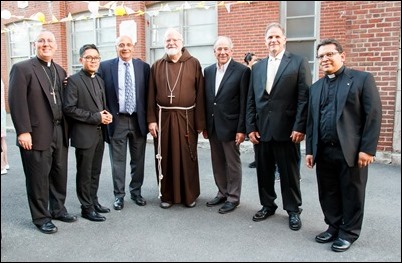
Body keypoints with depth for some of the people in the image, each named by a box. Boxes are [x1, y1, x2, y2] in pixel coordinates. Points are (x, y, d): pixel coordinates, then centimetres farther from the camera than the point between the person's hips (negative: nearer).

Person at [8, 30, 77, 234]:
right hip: (37, 135, -6)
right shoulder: (22, 68, -5)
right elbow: (17, 102, -12)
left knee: (60, 175, 15)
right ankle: (41, 218, 20)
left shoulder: (60, 71, 14)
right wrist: (23, 131, -18)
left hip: (60, 133, 6)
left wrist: (66, 129, 8)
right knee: (38, 178, 5)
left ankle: (58, 209, 32)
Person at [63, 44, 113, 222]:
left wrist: (107, 115, -2)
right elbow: (68, 108, -17)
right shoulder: (74, 80, -9)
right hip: (84, 135, -7)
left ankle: (94, 202, 28)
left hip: (100, 133, 7)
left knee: (95, 172, 15)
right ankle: (87, 208, 16)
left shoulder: (100, 80, 14)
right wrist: (96, 117, -17)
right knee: (84, 174, 4)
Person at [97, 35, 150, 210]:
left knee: (138, 159, 11)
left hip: (138, 120, 2)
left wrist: (149, 119, 2)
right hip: (117, 120, -1)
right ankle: (119, 195, 19)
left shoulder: (144, 67, 3)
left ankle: (136, 191, 27)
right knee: (118, 160, 6)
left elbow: (148, 94, 5)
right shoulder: (105, 67, 0)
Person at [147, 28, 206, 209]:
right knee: (165, 158, 8)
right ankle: (166, 195, 21)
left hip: (186, 118, -1)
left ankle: (190, 195, 21)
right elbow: (151, 95, 7)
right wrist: (151, 119, -1)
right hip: (163, 117, 2)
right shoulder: (157, 66, 8)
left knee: (187, 157, 6)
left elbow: (200, 94, -1)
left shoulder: (194, 64, 2)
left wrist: (200, 122, -5)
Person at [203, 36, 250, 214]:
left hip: (230, 126, -6)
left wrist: (241, 129, -14)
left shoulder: (242, 71, -9)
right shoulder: (208, 71, 8)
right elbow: (206, 99, 11)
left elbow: (244, 103, -11)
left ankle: (233, 197, 21)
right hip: (212, 126, 6)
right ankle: (222, 193, 31)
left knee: (233, 164, 7)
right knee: (217, 163, 15)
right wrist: (204, 125, 9)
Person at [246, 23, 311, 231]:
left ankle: (293, 210, 23)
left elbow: (304, 97, -7)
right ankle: (267, 205, 30)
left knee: (289, 172, 7)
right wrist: (251, 127, 3)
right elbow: (251, 100, 11)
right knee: (264, 171, 12)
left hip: (287, 130, -4)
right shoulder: (257, 67, 14)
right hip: (261, 130, 4)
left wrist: (300, 127, -14)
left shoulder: (298, 62, 0)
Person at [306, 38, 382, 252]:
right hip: (323, 151, 5)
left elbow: (373, 115, -8)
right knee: (328, 194, 13)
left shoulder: (362, 79, -2)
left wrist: (367, 149, -13)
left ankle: (349, 233, 24)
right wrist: (310, 150, 9)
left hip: (351, 150, -5)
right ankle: (334, 227, 31)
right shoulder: (316, 87, 15)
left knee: (351, 194, 7)